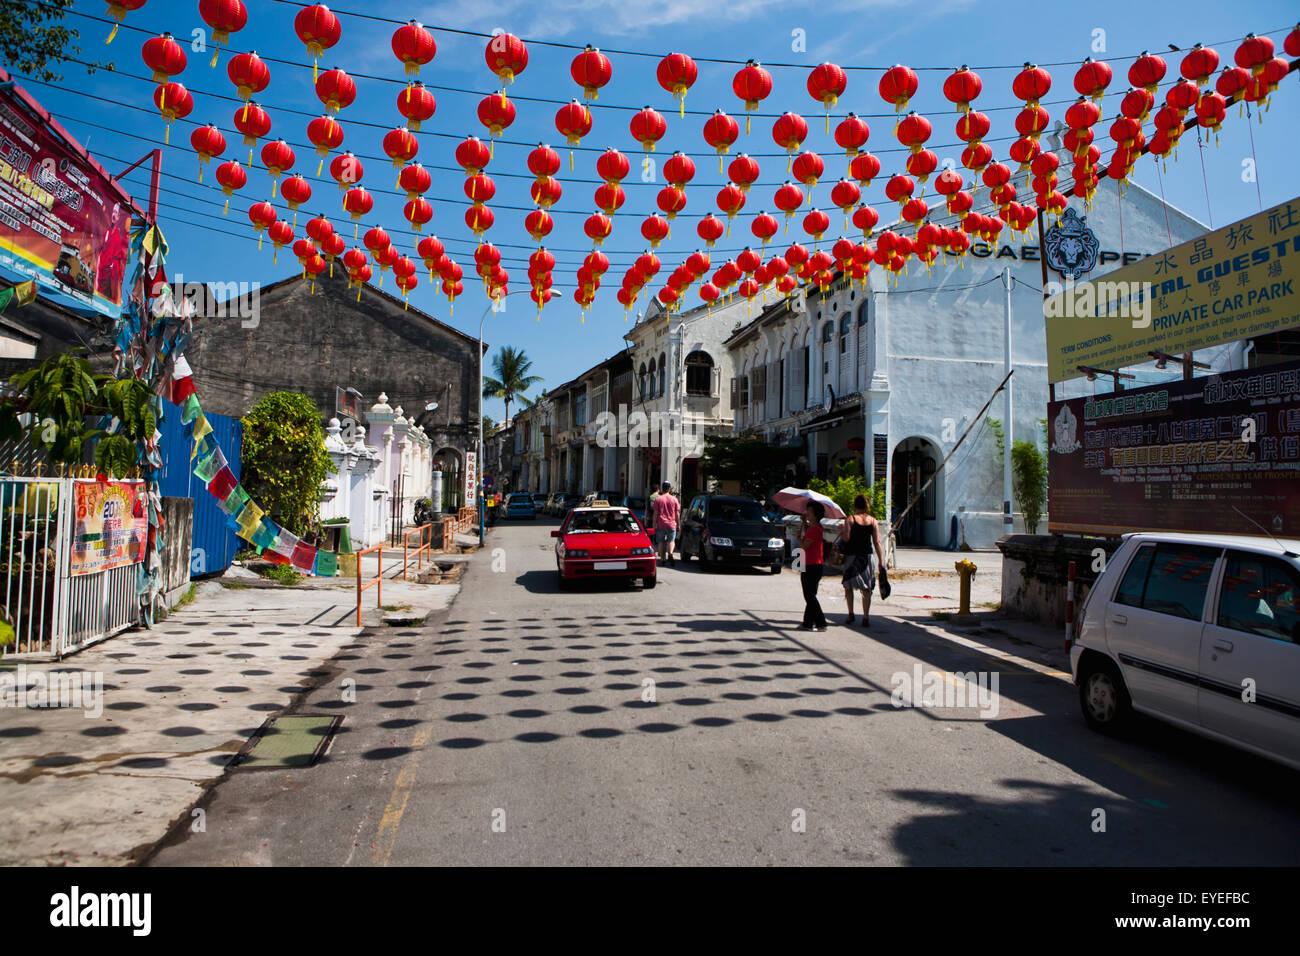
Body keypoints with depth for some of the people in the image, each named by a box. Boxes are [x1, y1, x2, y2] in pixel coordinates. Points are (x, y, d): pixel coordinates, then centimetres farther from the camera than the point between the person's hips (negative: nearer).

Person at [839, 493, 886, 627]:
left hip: (852, 557, -2)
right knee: (867, 589, 5)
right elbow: (877, 542, 0)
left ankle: (851, 614, 17)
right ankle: (865, 618, 0)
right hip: (868, 557, 2)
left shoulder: (850, 519, -6)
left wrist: (841, 532, 7)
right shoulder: (873, 521, 2)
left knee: (848, 586, 15)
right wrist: (881, 561, 2)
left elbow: (846, 538, -15)